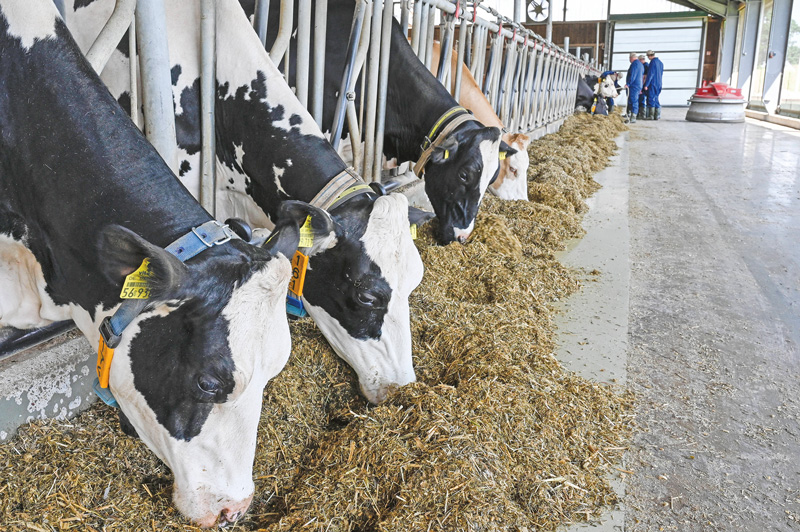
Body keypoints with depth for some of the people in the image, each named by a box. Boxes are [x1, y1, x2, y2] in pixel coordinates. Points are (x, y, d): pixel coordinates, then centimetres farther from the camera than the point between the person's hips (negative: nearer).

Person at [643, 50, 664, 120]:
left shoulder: (653, 62, -13)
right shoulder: (660, 62, 14)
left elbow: (650, 74, -16)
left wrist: (646, 85, -15)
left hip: (652, 83, -8)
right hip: (658, 84, 8)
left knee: (651, 99, -5)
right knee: (656, 99, 11)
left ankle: (651, 115, -6)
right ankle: (657, 116, 10)